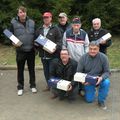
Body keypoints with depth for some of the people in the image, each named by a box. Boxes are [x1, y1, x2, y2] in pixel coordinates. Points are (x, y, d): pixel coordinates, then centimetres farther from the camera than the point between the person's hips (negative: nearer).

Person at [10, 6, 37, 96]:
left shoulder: (32, 22, 3)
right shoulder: (14, 23, -3)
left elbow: (36, 34, 12)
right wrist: (13, 43, -14)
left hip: (31, 50, 2)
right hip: (20, 50, -1)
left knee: (31, 68, 12)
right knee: (20, 69, 8)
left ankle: (33, 85, 26)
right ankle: (20, 87, 21)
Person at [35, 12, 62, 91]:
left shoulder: (55, 29, -2)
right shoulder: (39, 30, 13)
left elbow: (59, 41, -7)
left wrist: (55, 48, -22)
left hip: (53, 55, -5)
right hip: (43, 55, 5)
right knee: (46, 71, 15)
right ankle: (48, 85, 29)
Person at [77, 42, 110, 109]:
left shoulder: (103, 57, -14)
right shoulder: (84, 57, -13)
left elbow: (107, 72, -10)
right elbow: (79, 72, -6)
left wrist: (101, 78, -31)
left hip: (99, 79, 0)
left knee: (106, 82, -32)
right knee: (89, 100, -4)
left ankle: (101, 101, -7)